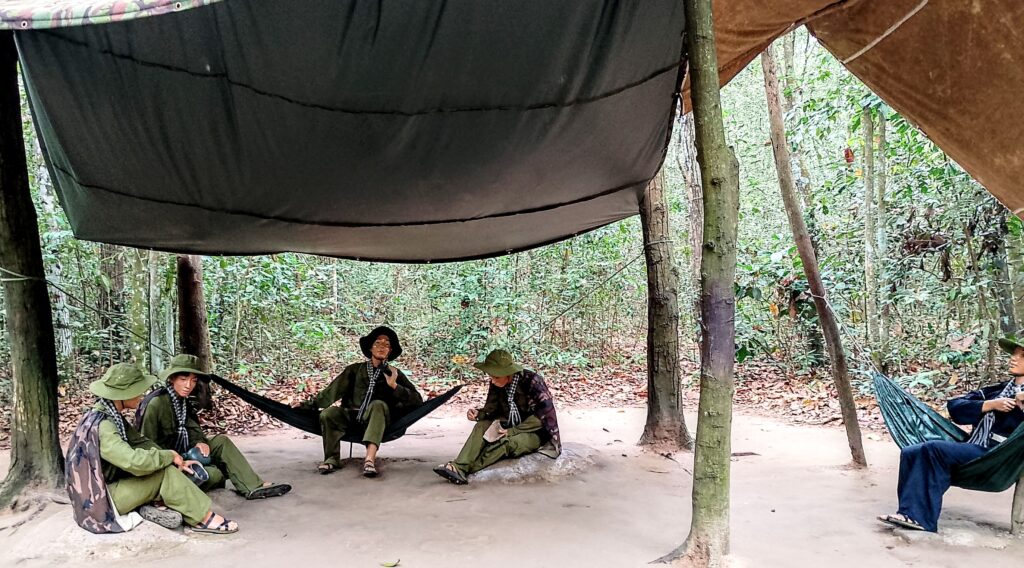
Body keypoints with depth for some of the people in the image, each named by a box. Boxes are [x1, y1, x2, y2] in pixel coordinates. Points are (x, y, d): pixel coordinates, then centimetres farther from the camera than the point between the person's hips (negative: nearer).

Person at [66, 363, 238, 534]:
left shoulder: (113, 416, 4)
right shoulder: (102, 426, -26)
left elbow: (140, 442, 5)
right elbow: (135, 461, -35)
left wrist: (175, 460, -7)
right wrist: (169, 456, -19)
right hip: (99, 501, -9)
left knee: (165, 465, -1)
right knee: (166, 473, -19)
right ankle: (204, 518, -13)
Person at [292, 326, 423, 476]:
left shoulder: (394, 374, 9)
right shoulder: (356, 370, 13)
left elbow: (417, 400, 0)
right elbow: (332, 390, 12)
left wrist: (394, 386, -11)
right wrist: (308, 404, 3)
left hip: (377, 422, -2)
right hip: (351, 419, 2)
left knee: (378, 405, -34)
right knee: (329, 413, -25)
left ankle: (370, 458, -48)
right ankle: (332, 459, -19)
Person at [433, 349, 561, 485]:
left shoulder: (532, 381, -21)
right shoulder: (497, 385, -4)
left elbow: (543, 414, -24)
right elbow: (491, 409, 5)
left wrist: (512, 431, -26)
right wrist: (478, 414, -19)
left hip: (537, 433, -6)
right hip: (512, 428, 6)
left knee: (506, 442, -34)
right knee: (482, 426, -19)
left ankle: (463, 472, -30)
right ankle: (459, 466, -33)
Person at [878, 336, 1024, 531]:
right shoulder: (998, 389, 22)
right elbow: (954, 406, 7)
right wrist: (991, 405, -5)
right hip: (971, 448, 7)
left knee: (934, 449, -28)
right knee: (911, 453, -13)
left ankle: (922, 517, -24)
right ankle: (910, 512, -19)